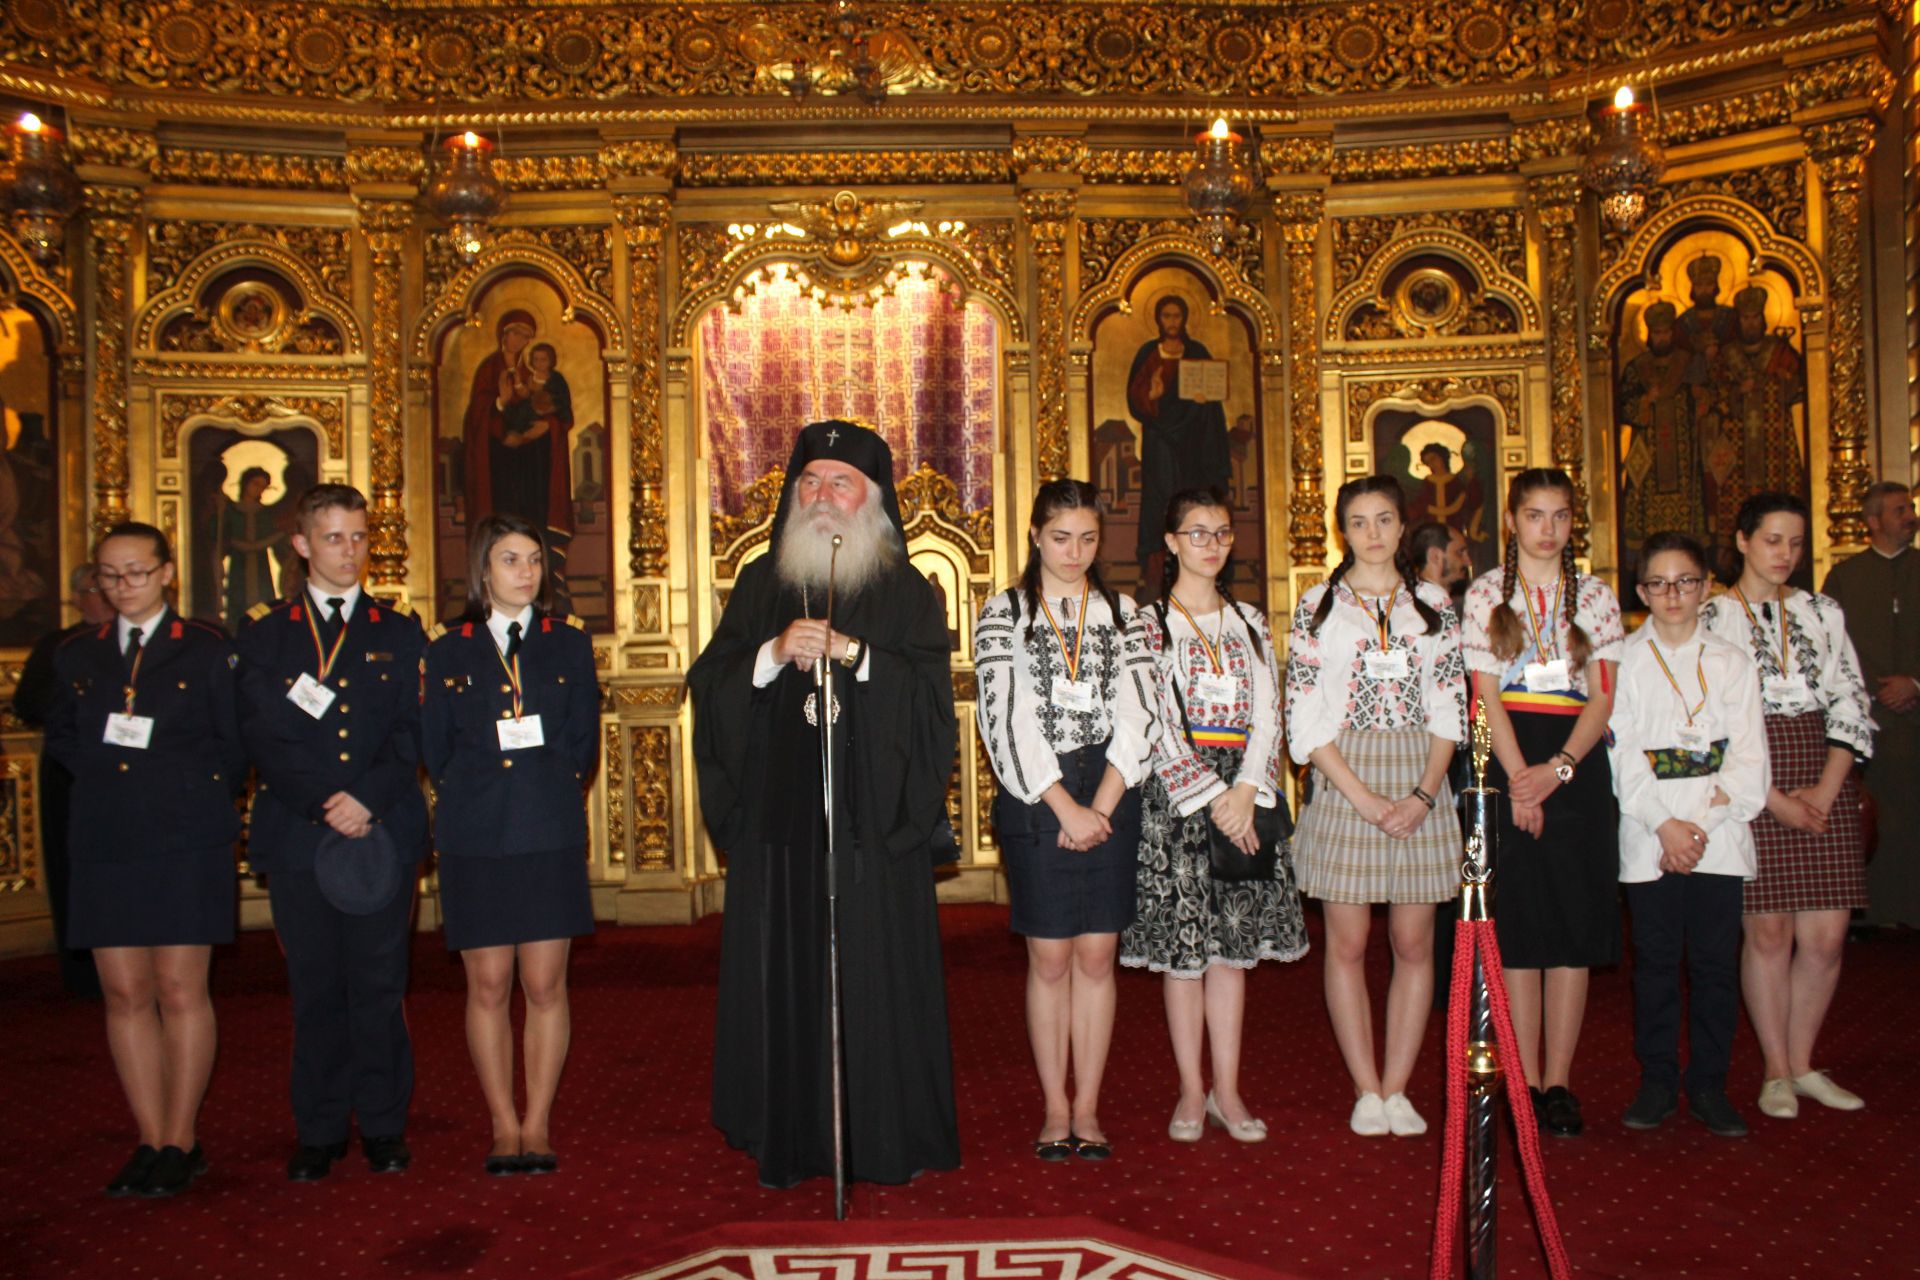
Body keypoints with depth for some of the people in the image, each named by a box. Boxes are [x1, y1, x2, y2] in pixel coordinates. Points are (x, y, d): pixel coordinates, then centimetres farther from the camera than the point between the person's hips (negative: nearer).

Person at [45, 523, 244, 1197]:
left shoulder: (208, 651, 2)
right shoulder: (77, 655, 14)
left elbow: (234, 746, 3)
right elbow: (61, 738, 20)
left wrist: (192, 796, -2)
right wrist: (101, 776, 5)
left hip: (186, 844, -4)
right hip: (104, 844, 4)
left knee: (181, 991, -2)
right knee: (125, 995, 4)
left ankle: (181, 1143, 7)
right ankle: (150, 1142, 12)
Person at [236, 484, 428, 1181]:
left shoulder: (399, 628, 11)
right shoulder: (264, 630, 10)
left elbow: (412, 731, 2)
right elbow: (263, 736, -1)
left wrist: (367, 798, -12)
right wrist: (328, 801, -12)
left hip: (383, 830, 0)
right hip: (298, 835, 0)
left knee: (379, 987, 2)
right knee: (315, 990, 5)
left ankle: (384, 1128, 13)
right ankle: (319, 1133, 15)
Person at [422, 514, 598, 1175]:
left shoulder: (569, 643, 9)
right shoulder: (448, 649, 8)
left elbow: (583, 742, 7)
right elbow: (434, 750, 6)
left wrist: (548, 792, 1)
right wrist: (473, 791, 2)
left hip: (551, 836, 0)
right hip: (475, 840, 0)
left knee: (545, 985, 1)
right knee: (488, 985, 3)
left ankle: (538, 1125, 10)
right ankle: (504, 1127, 13)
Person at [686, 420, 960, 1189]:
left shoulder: (906, 591, 6)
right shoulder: (760, 585, 12)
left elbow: (932, 692, -6)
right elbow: (710, 685, 4)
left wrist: (851, 652, -16)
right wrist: (774, 654, -12)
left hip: (873, 817, -2)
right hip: (779, 815, 2)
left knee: (877, 973, 0)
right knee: (783, 972, 3)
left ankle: (889, 1138, 11)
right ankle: (790, 1139, 14)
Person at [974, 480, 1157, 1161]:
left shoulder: (1122, 612, 10)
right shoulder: (1003, 612, 3)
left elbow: (1137, 715, 2)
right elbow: (1006, 717, -6)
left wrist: (1101, 804, -9)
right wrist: (1066, 808, -12)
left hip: (1110, 799, 2)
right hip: (1035, 798, -2)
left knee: (1097, 955, 3)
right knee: (1049, 957, 1)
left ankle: (1087, 1108, 11)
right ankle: (1055, 1109, 11)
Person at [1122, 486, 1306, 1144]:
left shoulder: (1249, 623, 14)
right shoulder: (1148, 623, 1)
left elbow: (1267, 712, 5)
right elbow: (1154, 724, -7)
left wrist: (1246, 789, -10)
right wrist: (1209, 798, -14)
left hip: (1244, 792, 3)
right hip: (1175, 793, -3)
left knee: (1233, 943, 5)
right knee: (1182, 948, 0)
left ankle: (1227, 1090, 11)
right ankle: (1191, 1091, 9)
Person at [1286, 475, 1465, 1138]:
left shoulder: (1434, 604, 9)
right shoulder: (1318, 605, 3)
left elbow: (1451, 708, 6)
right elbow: (1304, 717, -3)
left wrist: (1424, 793, -9)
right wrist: (1365, 798, -12)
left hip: (1420, 788, 2)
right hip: (1344, 784, -2)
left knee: (1414, 943, 4)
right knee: (1348, 944, 1)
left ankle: (1397, 1089, 13)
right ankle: (1366, 1092, 11)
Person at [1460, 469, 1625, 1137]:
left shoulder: (1595, 596, 9)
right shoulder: (1486, 594, 5)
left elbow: (1604, 697, 3)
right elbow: (1487, 693, -3)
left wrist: (1559, 768, -12)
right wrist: (1520, 778, -13)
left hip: (1578, 768, 2)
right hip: (1510, 764, -2)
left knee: (1574, 927, 0)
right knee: (1517, 929, -2)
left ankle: (1558, 1081, 7)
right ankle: (1527, 1083, 5)